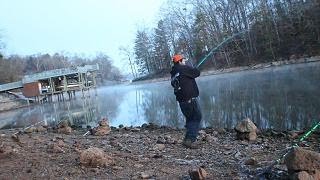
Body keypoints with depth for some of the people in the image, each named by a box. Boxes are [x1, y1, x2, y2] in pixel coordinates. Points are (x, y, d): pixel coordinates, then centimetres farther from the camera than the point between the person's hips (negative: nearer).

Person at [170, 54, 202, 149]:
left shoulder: (173, 74, 14)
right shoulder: (184, 68, -10)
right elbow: (197, 73, -3)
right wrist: (189, 66, 14)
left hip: (181, 100, 8)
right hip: (190, 98, -8)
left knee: (190, 119, 20)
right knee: (197, 118, 3)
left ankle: (187, 139, 20)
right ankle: (190, 140, -3)